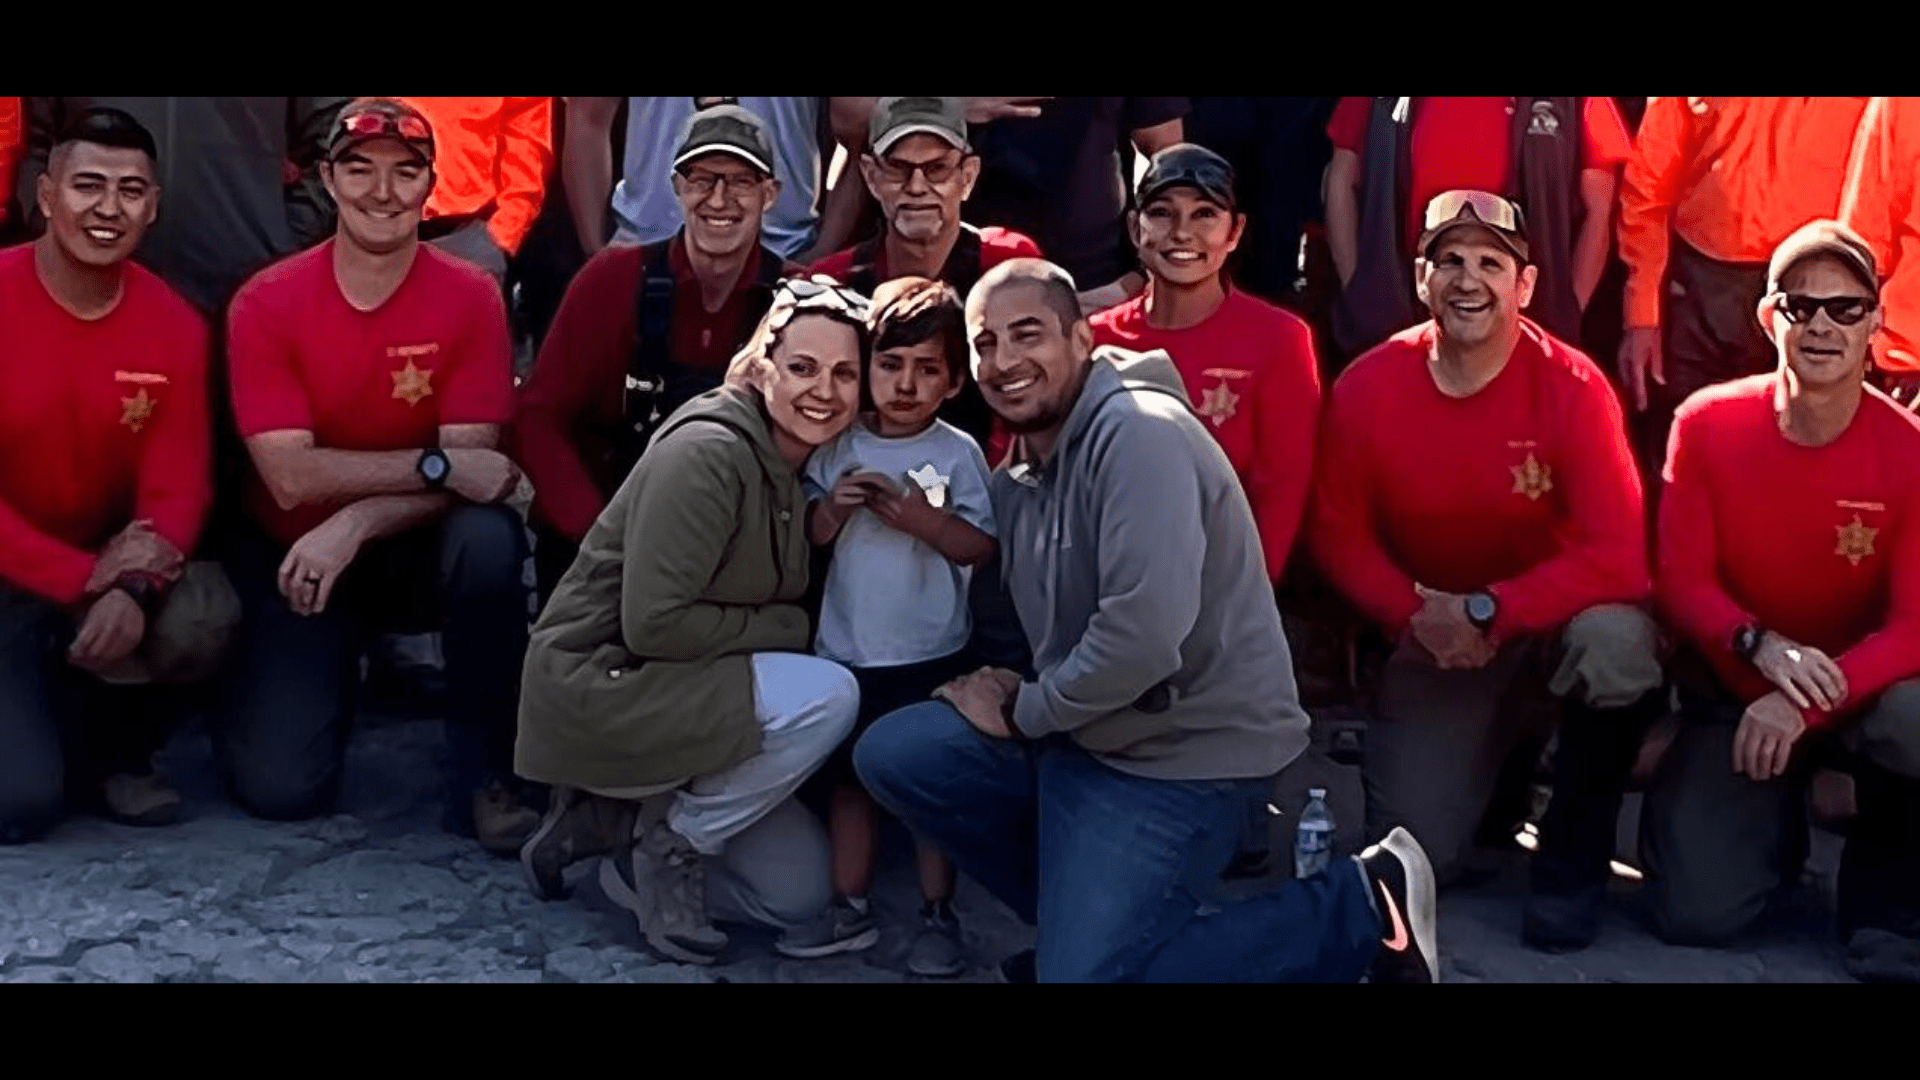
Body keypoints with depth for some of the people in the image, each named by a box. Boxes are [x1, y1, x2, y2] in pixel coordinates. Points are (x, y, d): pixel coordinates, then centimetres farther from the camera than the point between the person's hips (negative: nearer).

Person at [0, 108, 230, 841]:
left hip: (110, 574, 4)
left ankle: (112, 754, 1)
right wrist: (82, 580, -26)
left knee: (202, 614, -30)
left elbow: (178, 486, -8)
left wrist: (133, 588, -29)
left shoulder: (173, 326, -5)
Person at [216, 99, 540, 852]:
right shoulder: (266, 304, -11)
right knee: (279, 785, -15)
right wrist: (439, 464, -29)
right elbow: (291, 477, -20)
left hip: (416, 554, 0)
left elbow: (469, 471, -16)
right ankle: (330, 670, 21)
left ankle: (484, 774, -16)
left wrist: (357, 521, -32)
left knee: (489, 536, -35)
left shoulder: (470, 298, -12)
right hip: (292, 558, 0)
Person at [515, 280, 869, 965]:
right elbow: (654, 624, -25)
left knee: (800, 894, 5)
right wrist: (788, 629, -16)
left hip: (673, 700, 9)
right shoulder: (707, 451, -21)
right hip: (600, 684, -9)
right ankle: (672, 839, -8)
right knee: (828, 698, -26)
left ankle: (613, 820, 13)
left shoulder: (795, 467, 5)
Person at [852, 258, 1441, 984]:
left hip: (1187, 752, -9)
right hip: (1085, 730, 9)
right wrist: (1007, 690, -5)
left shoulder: (1137, 434, -21)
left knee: (1084, 972, -13)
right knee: (892, 755, 1)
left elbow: (1145, 632, -31)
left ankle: (1363, 908, 0)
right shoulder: (1017, 473, 10)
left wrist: (1024, 711, -16)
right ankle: (1090, 916, 10)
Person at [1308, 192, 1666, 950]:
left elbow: (1617, 557, -24)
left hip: (1555, 624, -2)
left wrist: (1487, 610, -28)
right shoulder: (1366, 388, -11)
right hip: (1432, 646, 2)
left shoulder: (1572, 386, -19)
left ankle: (1574, 856, -10)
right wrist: (1417, 612, -18)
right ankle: (1494, 762, 27)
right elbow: (1338, 534, -2)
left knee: (1615, 641, -38)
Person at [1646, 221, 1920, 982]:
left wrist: (1809, 705, -32)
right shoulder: (1707, 425, -10)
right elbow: (1682, 580, -9)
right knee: (1696, 915, -14)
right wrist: (1760, 645, -29)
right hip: (1733, 694, 1)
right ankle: (1775, 826, 23)